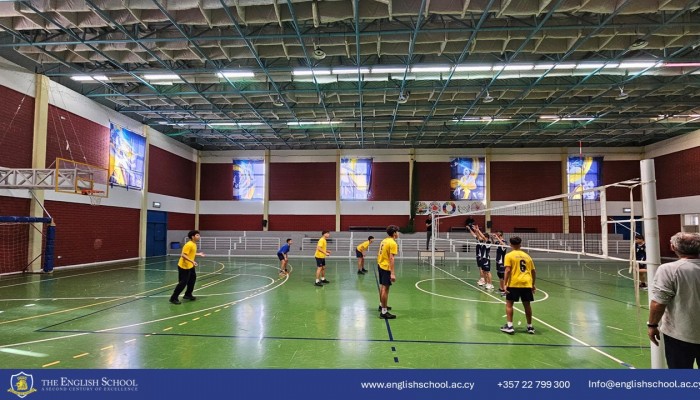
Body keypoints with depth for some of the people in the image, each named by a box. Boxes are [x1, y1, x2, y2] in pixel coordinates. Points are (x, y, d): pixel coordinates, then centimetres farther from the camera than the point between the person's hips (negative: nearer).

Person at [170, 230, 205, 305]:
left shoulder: (194, 244, 6)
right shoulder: (189, 245, -22)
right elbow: (183, 255, -28)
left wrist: (198, 254, 25)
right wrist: (192, 261, -36)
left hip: (190, 266, 10)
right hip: (183, 267, -10)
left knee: (192, 279, 19)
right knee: (183, 283, -7)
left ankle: (188, 295, 33)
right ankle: (173, 298, 2)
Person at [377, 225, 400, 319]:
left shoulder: (384, 241, 10)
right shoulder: (393, 243, -17)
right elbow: (391, 258, -23)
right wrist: (392, 273, -25)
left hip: (380, 266, 9)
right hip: (386, 268, -9)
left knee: (382, 287, 22)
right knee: (385, 289, -6)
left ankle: (382, 305, 38)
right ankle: (384, 312, -4)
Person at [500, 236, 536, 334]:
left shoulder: (509, 255, 0)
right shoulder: (527, 256, 14)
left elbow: (508, 270, -11)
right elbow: (533, 272, 16)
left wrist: (505, 284, -10)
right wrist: (533, 284, 26)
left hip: (514, 283, -4)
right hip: (527, 283, 4)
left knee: (509, 304, 5)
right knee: (527, 305, 14)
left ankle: (509, 326, 1)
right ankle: (530, 327, 23)